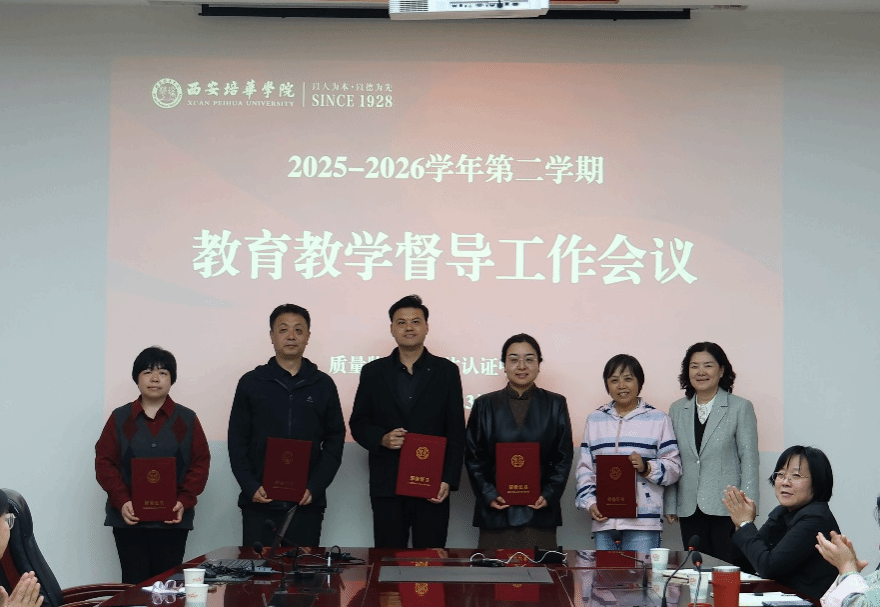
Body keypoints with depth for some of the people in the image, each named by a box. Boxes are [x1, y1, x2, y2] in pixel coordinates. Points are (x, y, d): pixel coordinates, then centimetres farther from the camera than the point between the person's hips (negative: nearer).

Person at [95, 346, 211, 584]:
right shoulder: (119, 418, 7)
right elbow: (104, 462, 3)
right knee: (135, 582, -2)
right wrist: (121, 502, -11)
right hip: (129, 519, 0)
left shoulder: (187, 419, 8)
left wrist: (184, 501, -10)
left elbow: (201, 463, 4)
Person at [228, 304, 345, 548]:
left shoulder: (323, 385, 7)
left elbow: (335, 440, 6)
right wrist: (251, 487, -9)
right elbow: (237, 441, 4)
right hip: (259, 502, 0)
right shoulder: (251, 382, 5)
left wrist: (315, 487, -7)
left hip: (307, 503, 1)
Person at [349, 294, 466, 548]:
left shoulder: (446, 371, 6)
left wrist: (449, 480, -6)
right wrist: (381, 439, -10)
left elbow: (456, 432, 3)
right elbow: (358, 423, 11)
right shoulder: (373, 372, 9)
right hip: (387, 486, 1)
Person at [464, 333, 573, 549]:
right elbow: (473, 457, 7)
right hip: (496, 509, 0)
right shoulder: (485, 405, 8)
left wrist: (549, 495, -5)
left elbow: (563, 456, 7)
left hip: (540, 509, 0)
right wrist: (488, 495, -5)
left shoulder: (555, 404, 8)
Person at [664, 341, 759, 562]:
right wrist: (670, 505, 8)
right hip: (689, 509, 4)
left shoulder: (741, 408, 1)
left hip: (727, 509, -4)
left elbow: (749, 459, -3)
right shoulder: (677, 410, 12)